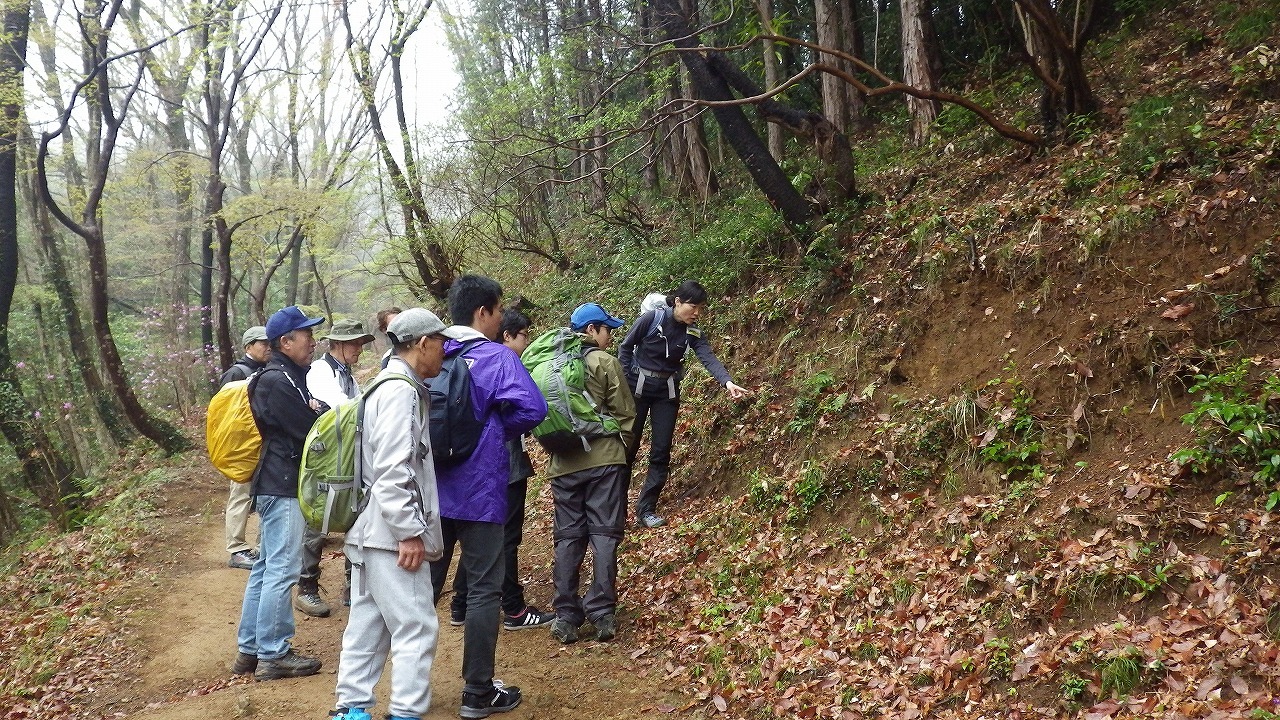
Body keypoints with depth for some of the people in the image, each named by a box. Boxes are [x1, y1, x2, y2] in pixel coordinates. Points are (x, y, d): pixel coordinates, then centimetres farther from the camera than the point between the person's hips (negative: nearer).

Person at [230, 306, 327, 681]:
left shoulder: (288, 377, 17)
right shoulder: (278, 381, -15)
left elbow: (306, 419, 15)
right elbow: (309, 431, -17)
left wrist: (317, 411, -5)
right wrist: (324, 411, -1)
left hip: (274, 485, 11)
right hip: (283, 486, -11)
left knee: (267, 567, 15)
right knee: (281, 569, -6)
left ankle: (250, 650, 22)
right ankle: (273, 655, 1)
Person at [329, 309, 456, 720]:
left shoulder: (391, 386, 16)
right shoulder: (401, 391, -15)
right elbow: (392, 470, -23)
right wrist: (409, 531, -21)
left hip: (373, 530, 10)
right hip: (392, 532, -10)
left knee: (368, 624, 14)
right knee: (416, 627, -5)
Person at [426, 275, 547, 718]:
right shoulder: (496, 357, -11)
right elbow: (531, 409, -22)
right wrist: (497, 431, -4)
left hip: (431, 491, 6)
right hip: (479, 492, -6)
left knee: (424, 586, 15)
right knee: (484, 590, 3)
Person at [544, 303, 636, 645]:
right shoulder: (605, 362, -6)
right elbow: (624, 412, -4)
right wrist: (624, 444, 11)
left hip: (564, 463, 4)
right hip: (604, 460, -4)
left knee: (568, 537, 8)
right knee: (604, 534, 1)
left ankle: (566, 616, 6)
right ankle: (602, 613, -1)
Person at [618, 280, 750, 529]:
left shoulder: (692, 332, -6)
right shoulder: (651, 319, -17)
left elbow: (709, 359, -20)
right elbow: (625, 348, -6)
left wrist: (728, 382, -36)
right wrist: (624, 382, -9)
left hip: (667, 392, 4)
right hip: (638, 387, -3)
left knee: (661, 450, -1)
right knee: (628, 446, 3)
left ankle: (646, 508, 7)